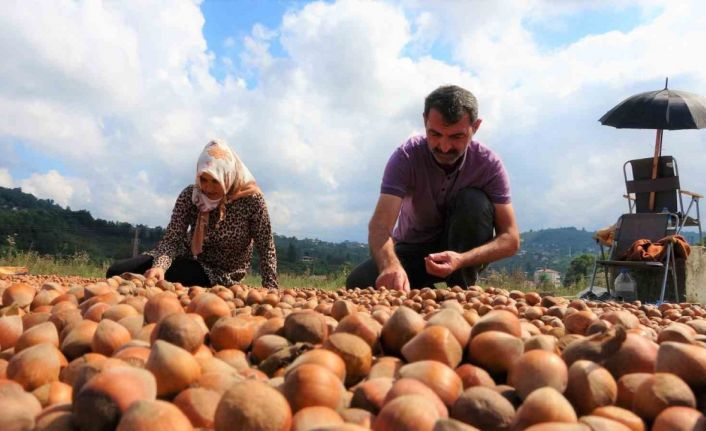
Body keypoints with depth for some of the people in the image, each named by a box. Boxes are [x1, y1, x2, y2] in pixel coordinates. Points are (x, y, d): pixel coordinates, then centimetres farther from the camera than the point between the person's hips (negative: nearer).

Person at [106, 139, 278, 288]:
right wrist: (159, 266, -40)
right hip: (187, 258, 4)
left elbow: (266, 247, -15)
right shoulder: (190, 195, -12)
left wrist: (270, 291, -22)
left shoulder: (251, 198, -20)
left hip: (220, 274, -4)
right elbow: (172, 238, -19)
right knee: (117, 272, -9)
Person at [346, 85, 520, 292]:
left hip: (463, 251, 1)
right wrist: (390, 265, -57)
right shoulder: (405, 157, -22)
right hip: (413, 250, 0)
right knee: (359, 283, -27)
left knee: (475, 201, -29)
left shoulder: (489, 164, -19)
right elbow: (380, 224, -34)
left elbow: (510, 238, -21)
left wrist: (461, 260, -41)